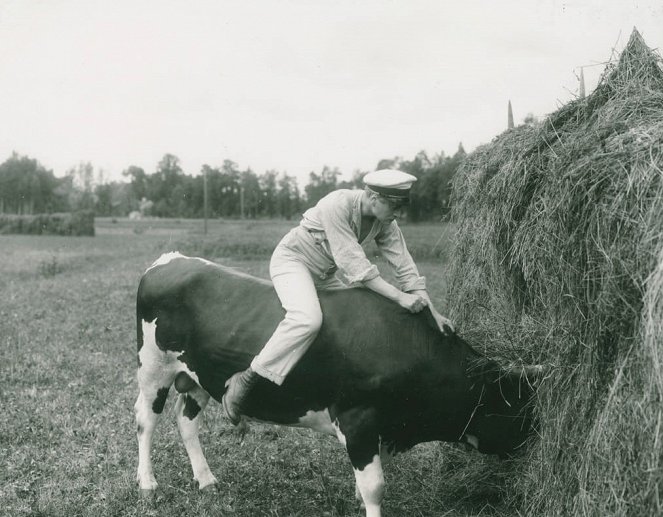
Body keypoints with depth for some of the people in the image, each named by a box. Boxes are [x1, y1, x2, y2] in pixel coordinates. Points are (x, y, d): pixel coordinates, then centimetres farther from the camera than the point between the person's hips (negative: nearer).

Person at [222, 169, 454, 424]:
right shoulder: (338, 205, -29)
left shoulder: (385, 223, -8)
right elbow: (354, 265, -31)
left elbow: (405, 267, -5)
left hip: (324, 275, 8)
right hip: (291, 260, -8)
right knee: (308, 318, -34)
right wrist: (400, 297, -33)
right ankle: (244, 380, -28)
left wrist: (431, 310, -13)